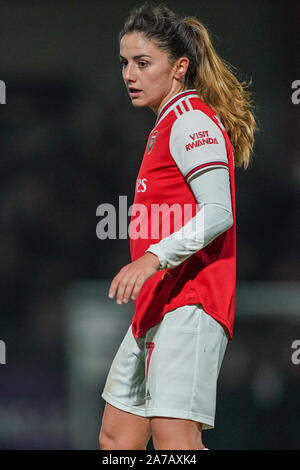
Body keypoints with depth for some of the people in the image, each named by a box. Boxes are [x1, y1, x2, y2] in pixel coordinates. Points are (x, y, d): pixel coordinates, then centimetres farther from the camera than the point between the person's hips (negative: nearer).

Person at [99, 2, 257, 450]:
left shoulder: (192, 119, -8)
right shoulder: (167, 125, 23)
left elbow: (218, 212, -20)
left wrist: (155, 256, -30)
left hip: (189, 304, -11)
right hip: (156, 308, 11)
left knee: (174, 436, -21)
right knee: (118, 438, 10)